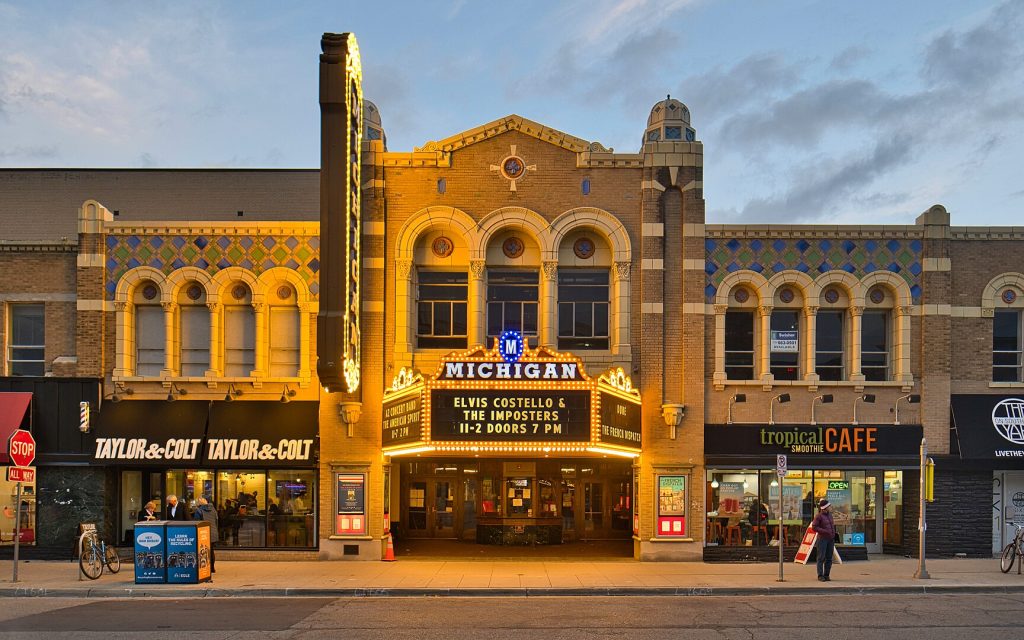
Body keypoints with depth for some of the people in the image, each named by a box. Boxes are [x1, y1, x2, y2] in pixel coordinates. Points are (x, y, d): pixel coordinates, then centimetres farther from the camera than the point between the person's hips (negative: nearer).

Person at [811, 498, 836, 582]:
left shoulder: (829, 514, 12)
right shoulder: (819, 516, -10)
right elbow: (814, 527, -13)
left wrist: (833, 533, 12)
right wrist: (825, 531, -19)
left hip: (831, 539, 7)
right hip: (822, 539, -7)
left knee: (829, 558, 5)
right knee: (821, 558, -6)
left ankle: (826, 575, 11)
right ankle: (820, 576, -3)